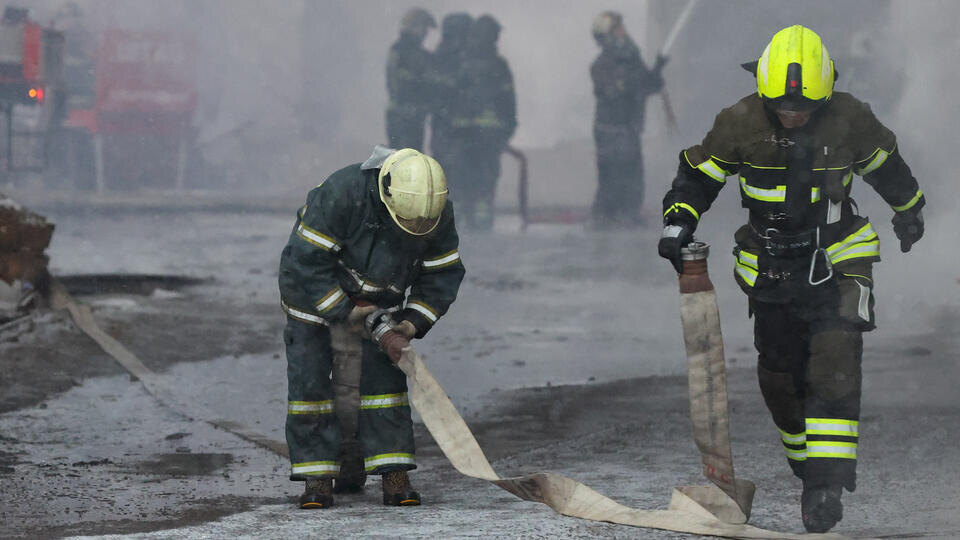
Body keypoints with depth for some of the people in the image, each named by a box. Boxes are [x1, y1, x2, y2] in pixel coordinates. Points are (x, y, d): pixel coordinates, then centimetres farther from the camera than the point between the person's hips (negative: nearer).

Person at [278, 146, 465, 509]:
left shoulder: (438, 213, -21)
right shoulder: (341, 194, -37)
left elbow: (444, 274, -6)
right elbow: (305, 264, -31)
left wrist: (414, 322, -18)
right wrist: (345, 312, -26)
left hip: (379, 298, 3)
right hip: (313, 289, -3)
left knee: (385, 376, -7)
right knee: (309, 379, -8)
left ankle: (395, 478, -6)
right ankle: (317, 478, -4)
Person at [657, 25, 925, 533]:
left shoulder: (849, 119, -11)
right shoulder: (740, 124, -12)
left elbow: (883, 163, 10)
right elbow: (697, 174, 3)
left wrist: (908, 210, 26)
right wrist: (677, 222, -12)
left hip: (838, 262, -2)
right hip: (773, 269, 2)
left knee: (835, 363, -17)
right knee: (780, 376, 6)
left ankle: (826, 485, -21)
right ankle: (808, 468, 26)